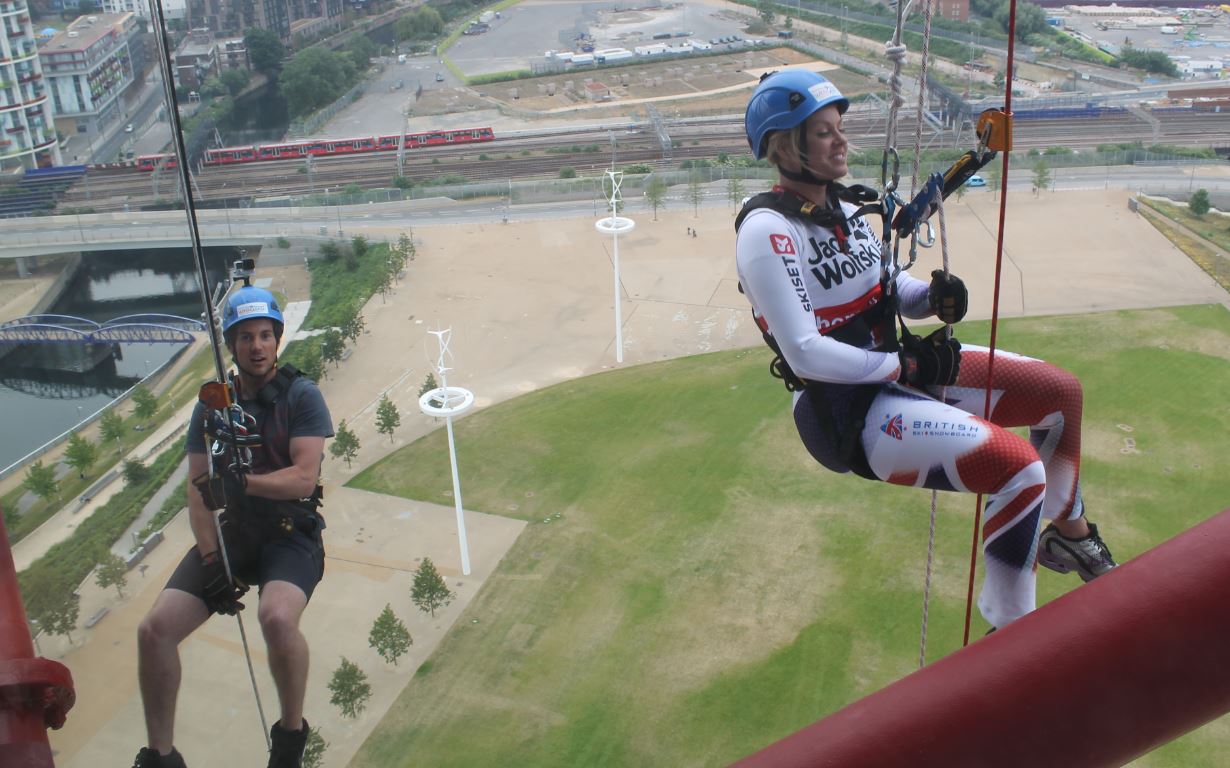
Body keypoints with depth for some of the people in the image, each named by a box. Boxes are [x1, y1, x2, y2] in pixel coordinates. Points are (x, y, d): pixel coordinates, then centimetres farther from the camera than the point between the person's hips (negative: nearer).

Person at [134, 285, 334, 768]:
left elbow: (304, 477, -15)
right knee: (155, 629, -13)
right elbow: (198, 491, 3)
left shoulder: (301, 396, -5)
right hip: (233, 533, 5)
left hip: (292, 534, -4)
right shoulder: (212, 404, 7)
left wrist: (243, 481, -31)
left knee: (277, 617, -35)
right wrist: (211, 559, -12)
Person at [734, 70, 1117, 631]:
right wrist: (905, 365, -16)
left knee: (1061, 391, 11)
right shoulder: (766, 231, -20)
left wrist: (933, 297, -7)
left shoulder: (842, 205, 6)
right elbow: (806, 354, -24)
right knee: (1019, 467, -24)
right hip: (844, 410, -9)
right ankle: (1009, 635, -3)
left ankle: (1069, 534, 33)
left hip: (898, 364, 9)